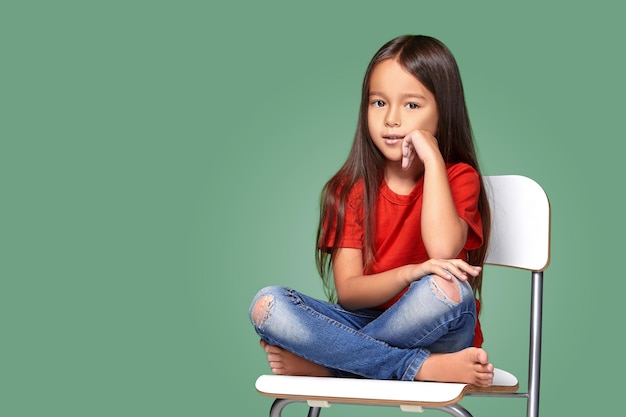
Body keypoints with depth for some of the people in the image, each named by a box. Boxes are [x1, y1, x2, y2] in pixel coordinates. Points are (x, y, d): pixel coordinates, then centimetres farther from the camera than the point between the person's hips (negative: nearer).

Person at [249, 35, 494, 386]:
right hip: (367, 321, 2)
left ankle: (322, 363, -22)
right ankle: (425, 367, -27)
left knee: (447, 288, -36)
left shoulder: (458, 176, -3)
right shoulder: (351, 188, 2)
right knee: (267, 305, -21)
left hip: (435, 331, -2)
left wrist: (432, 159, -19)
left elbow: (443, 250, -25)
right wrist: (408, 274, -27)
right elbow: (346, 291, -8)